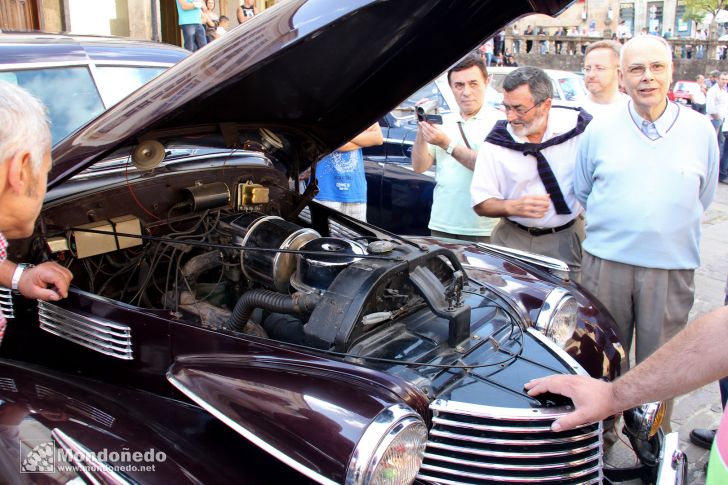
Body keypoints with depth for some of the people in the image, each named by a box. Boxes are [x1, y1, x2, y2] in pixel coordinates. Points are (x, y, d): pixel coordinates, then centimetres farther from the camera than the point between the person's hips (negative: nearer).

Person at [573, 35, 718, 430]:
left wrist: (666, 228, 12)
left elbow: (703, 197, 14)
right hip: (605, 263, 0)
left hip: (672, 268, 0)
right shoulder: (600, 129, 2)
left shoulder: (700, 131, 3)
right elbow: (581, 191, 14)